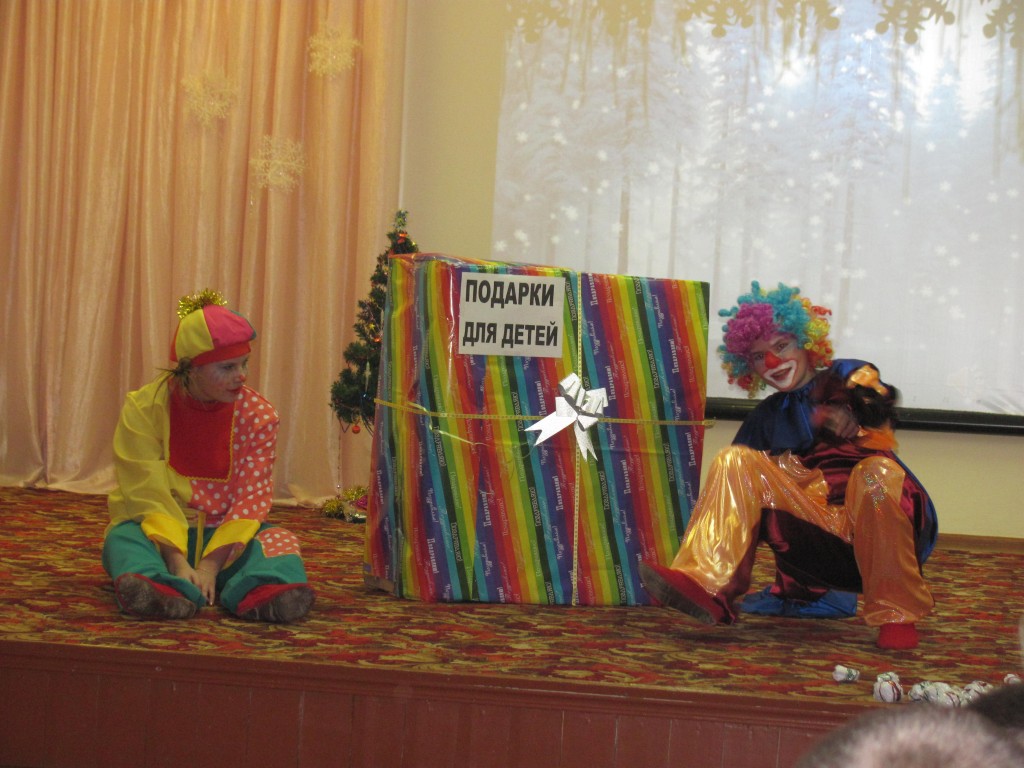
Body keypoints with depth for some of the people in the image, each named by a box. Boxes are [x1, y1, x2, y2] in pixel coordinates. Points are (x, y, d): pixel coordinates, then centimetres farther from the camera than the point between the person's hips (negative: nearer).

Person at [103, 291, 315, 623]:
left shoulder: (257, 414, -4)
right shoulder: (145, 407, -9)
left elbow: (253, 495, -11)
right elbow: (147, 492, -16)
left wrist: (211, 564, -25)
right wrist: (176, 560, -31)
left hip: (226, 533, 1)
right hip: (160, 532, -1)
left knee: (279, 542, -27)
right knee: (124, 538, -32)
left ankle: (261, 592, -61)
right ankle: (158, 589, -64)